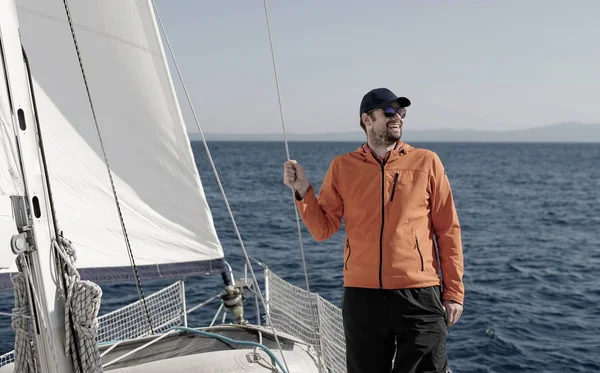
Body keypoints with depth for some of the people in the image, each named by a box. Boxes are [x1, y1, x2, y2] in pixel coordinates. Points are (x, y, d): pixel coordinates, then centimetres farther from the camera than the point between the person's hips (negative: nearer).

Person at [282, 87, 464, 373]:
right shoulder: (343, 167, 5)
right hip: (362, 296, 2)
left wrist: (453, 291, 0)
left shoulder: (426, 162, 1)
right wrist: (303, 191, -10)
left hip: (419, 296, -1)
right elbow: (323, 229, 5)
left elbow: (448, 231, 2)